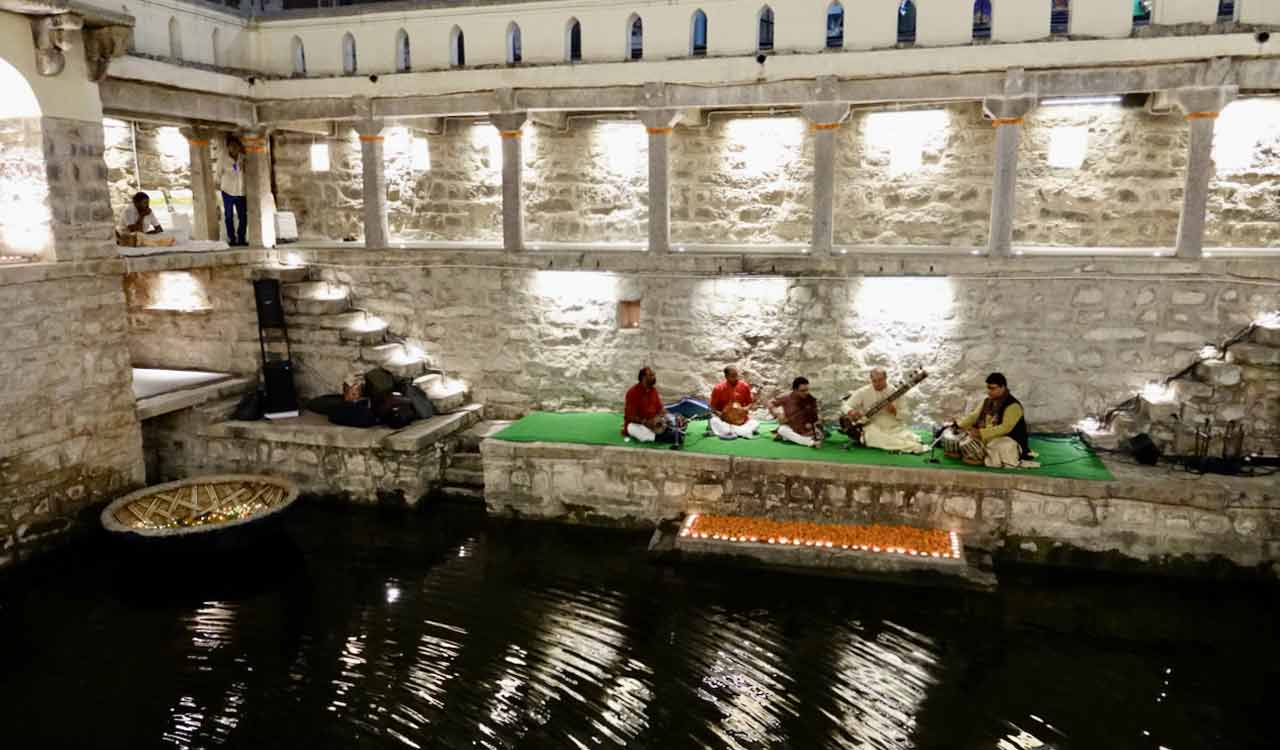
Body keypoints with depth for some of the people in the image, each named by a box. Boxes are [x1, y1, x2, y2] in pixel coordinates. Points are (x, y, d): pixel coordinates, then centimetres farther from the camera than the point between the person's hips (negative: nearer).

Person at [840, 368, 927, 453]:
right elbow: (845, 405, 5)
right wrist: (851, 412, -19)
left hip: (896, 429, 0)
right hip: (874, 429, 1)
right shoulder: (863, 392, 3)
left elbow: (905, 416, 4)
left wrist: (894, 410, -19)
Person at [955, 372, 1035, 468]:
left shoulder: (1013, 406, -17)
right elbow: (975, 416, 13)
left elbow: (1005, 428, -26)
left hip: (1008, 441, -8)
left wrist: (981, 433, -33)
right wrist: (959, 425, -7)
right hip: (988, 439, 8)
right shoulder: (988, 402, 11)